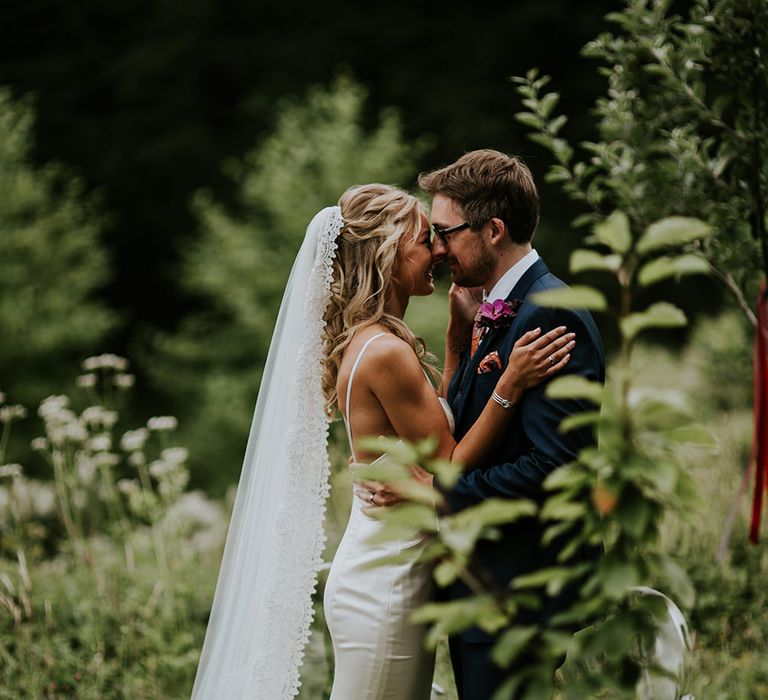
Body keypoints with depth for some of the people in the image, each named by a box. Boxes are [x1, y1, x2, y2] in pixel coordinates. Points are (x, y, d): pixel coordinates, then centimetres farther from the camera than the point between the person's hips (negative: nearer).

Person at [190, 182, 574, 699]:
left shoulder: (363, 342, 9)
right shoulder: (387, 352, -20)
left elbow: (440, 424, 18)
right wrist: (510, 385, -21)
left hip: (374, 573, 10)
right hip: (387, 585, -10)